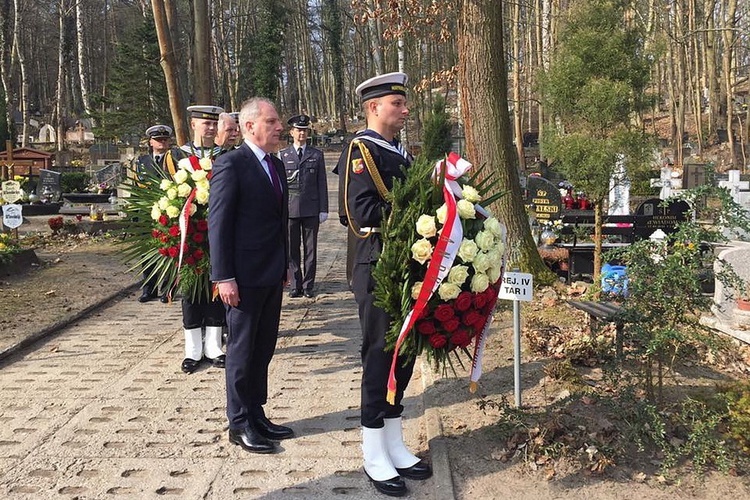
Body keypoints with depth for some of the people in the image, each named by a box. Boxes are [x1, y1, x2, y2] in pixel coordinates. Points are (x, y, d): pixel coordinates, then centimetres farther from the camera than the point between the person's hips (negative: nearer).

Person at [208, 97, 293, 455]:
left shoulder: (276, 165, 12)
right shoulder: (231, 165, -13)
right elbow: (218, 223, -15)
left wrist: (285, 266, 16)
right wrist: (223, 277, -18)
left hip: (272, 275, 8)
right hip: (244, 276, -8)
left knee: (263, 349, 15)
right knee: (242, 351, 5)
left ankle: (257, 415, 28)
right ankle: (239, 425, 17)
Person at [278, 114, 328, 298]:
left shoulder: (317, 155, 9)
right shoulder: (283, 155, 8)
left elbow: (322, 184, 7)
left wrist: (323, 209, 2)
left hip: (311, 208, 0)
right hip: (290, 208, 0)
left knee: (310, 249, 4)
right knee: (292, 249, 3)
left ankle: (308, 285, 12)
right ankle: (295, 285, 12)